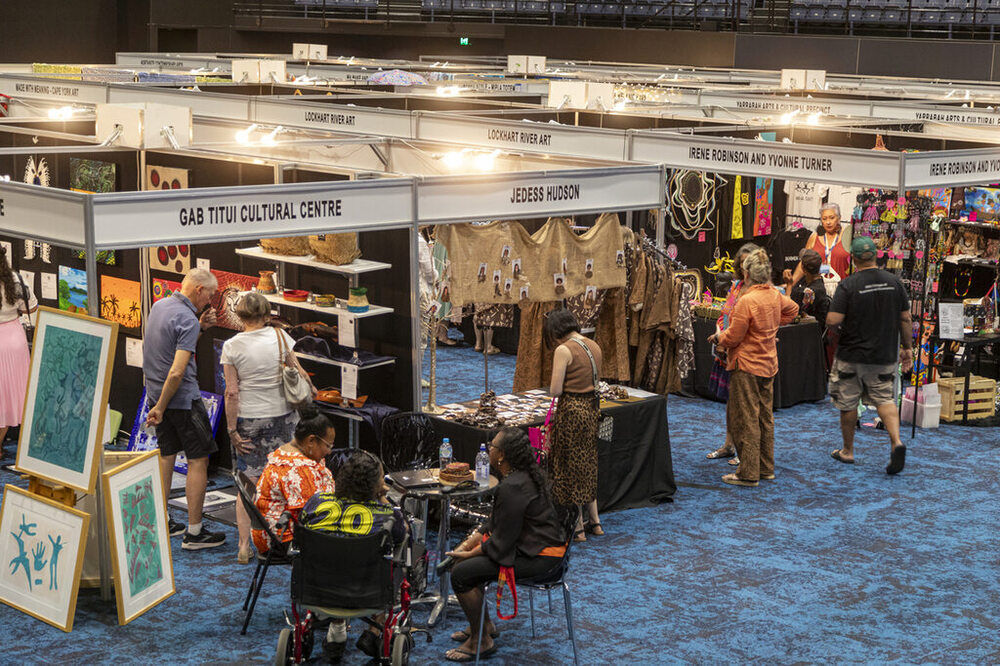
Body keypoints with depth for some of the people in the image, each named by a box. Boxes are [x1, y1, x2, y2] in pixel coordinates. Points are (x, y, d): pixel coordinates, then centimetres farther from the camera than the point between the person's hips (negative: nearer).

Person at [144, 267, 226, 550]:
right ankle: (194, 532, 0)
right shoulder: (187, 319, -20)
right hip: (183, 399, -9)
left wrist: (201, 326, 10)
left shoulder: (159, 306, 7)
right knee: (198, 460, -2)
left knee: (166, 456, 17)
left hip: (157, 393, 9)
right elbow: (177, 372, -26)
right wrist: (160, 407, -19)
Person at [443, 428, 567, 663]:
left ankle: (481, 641, 0)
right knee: (461, 558, 16)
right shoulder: (525, 474, 6)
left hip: (538, 556, -11)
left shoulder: (512, 488, -26)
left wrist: (469, 554, -7)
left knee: (461, 573, -13)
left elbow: (501, 542, -21)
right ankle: (484, 624, 26)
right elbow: (495, 522, 14)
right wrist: (468, 544, 6)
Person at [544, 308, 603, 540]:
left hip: (571, 410, -8)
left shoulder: (564, 350, -17)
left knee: (570, 468, 5)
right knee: (587, 465, 20)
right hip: (592, 407, 8)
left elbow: (555, 390, -17)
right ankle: (595, 521, 26)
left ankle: (578, 528, 11)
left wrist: (555, 386, 4)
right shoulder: (594, 346, 7)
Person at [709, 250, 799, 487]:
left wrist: (717, 338, 2)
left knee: (745, 420, -2)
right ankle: (766, 468, 23)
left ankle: (748, 473, 1)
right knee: (765, 418, 15)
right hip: (768, 364, 8)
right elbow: (792, 309, 25)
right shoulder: (775, 295, 3)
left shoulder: (747, 301, -21)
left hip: (747, 366, -8)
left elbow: (733, 337, -16)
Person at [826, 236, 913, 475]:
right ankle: (896, 441, -13)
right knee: (884, 399, 10)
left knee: (848, 403, 11)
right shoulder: (894, 282, -2)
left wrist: (836, 331, 3)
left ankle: (848, 451, 23)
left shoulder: (848, 285, -15)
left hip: (852, 355, -3)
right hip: (885, 356, 3)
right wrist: (907, 347, 14)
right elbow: (905, 319, 4)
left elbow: (833, 320, -20)